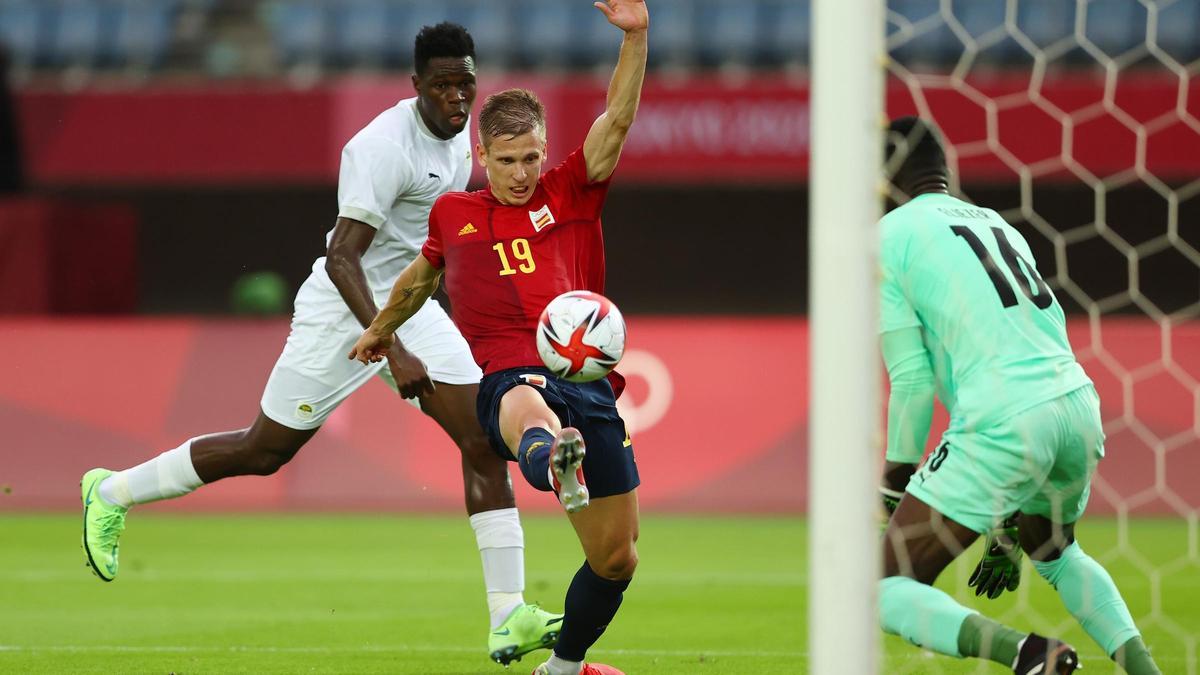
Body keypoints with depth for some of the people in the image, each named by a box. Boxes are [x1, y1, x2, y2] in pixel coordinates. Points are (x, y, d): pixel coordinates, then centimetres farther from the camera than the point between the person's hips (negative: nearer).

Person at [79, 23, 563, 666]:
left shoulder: (457, 131, 2)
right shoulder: (384, 147, -26)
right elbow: (341, 260, -31)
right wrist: (394, 352, -37)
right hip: (344, 307, -7)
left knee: (486, 440, -9)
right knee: (265, 451, 4)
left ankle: (508, 618, -11)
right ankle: (112, 492, 25)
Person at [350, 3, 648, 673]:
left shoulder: (572, 194, 13)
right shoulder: (453, 214, 18)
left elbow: (618, 117, -1)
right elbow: (422, 275, 39)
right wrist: (381, 329, 55)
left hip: (589, 383, 2)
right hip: (509, 378, -2)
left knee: (616, 556, 6)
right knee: (526, 410, -44)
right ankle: (555, 465, -82)